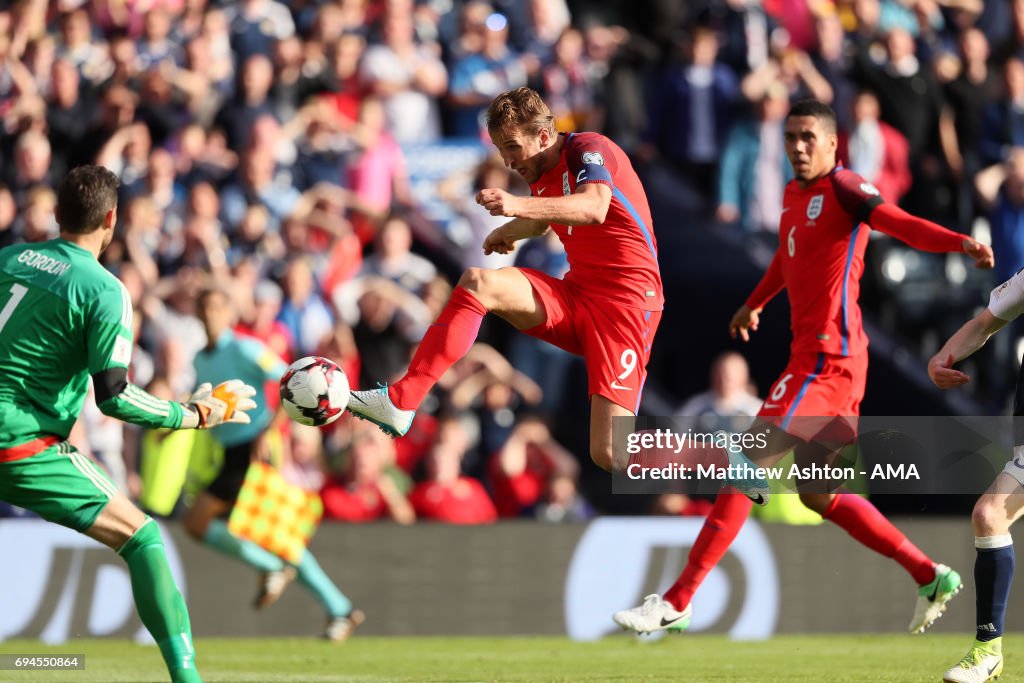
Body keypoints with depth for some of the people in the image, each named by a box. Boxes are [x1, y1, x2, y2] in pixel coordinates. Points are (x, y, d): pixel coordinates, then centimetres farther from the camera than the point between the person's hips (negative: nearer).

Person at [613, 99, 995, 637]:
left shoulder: (842, 188, -10)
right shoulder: (793, 194, 16)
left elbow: (897, 221, -25)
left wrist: (961, 242, -42)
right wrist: (754, 304, 51)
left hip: (826, 357, -10)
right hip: (814, 355, 10)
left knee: (747, 468, -10)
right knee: (820, 495, 15)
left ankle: (676, 603, -8)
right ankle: (931, 578, 21)